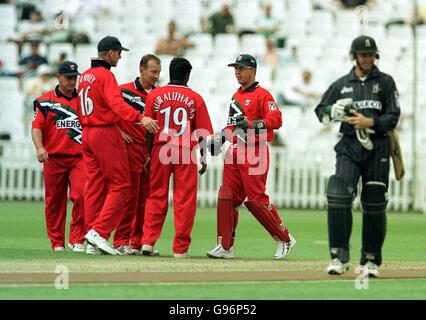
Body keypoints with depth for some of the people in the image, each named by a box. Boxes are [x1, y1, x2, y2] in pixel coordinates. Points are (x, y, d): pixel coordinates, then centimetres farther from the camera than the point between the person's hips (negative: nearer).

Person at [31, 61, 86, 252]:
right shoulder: (45, 101, 5)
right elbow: (37, 126, -3)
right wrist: (39, 147, -20)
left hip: (79, 157, 1)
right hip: (54, 158, -1)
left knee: (81, 195, -15)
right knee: (54, 201, 4)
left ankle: (77, 240, -8)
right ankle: (57, 242, 15)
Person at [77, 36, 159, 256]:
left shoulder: (84, 76, 15)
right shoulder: (105, 75, -11)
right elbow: (117, 103, -27)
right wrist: (140, 118, -37)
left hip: (87, 134, 9)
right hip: (106, 133, -9)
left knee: (94, 186, 9)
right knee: (120, 186, -4)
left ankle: (93, 244, 7)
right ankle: (99, 231, -15)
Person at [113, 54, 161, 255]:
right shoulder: (125, 91, -3)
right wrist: (118, 131, -10)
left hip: (152, 153, 6)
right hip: (132, 149, -6)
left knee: (146, 199, 7)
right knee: (129, 196, -7)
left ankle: (139, 242, 12)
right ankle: (121, 241, -5)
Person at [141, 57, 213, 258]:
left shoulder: (154, 95, 3)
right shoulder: (195, 98, 0)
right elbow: (202, 133, 0)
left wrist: (148, 155, 10)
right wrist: (204, 158, 8)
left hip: (161, 151, 2)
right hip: (186, 153, -2)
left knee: (156, 197, 10)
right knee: (184, 200, 2)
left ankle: (148, 241, 0)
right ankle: (181, 248, 2)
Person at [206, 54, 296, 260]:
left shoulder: (262, 95, -7)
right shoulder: (236, 96, 20)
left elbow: (276, 119, -19)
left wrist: (251, 124, -31)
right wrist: (221, 137, 16)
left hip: (254, 153, -8)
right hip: (234, 151, 8)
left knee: (256, 199, -10)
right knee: (227, 197, 1)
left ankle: (285, 239, 4)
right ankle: (225, 247, 4)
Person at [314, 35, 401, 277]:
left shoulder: (385, 82, 6)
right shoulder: (341, 84, 12)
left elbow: (393, 117, 0)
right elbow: (321, 111, 14)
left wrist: (370, 122, -16)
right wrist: (335, 110, -8)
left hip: (377, 148, -1)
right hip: (349, 147, 1)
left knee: (374, 205, 2)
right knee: (338, 198, -16)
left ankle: (371, 261, 13)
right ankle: (339, 257, -14)